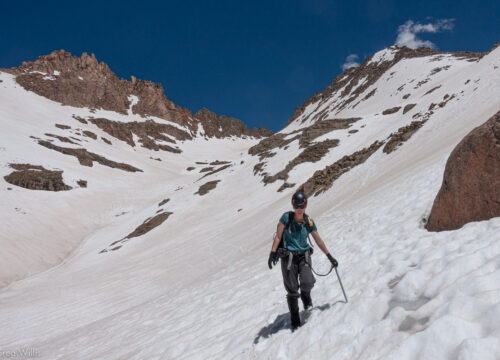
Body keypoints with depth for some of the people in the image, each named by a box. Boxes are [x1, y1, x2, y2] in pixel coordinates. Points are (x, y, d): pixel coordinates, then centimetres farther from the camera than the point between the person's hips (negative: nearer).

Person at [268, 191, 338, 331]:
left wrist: (330, 257, 12)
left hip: (304, 256, 2)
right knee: (292, 292, 1)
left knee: (308, 282, -22)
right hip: (288, 257, -2)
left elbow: (318, 240, 10)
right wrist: (272, 253, -14)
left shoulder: (309, 222, 2)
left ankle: (305, 295, 16)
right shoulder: (287, 217, -7)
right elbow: (278, 236, -4)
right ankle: (295, 322, 19)